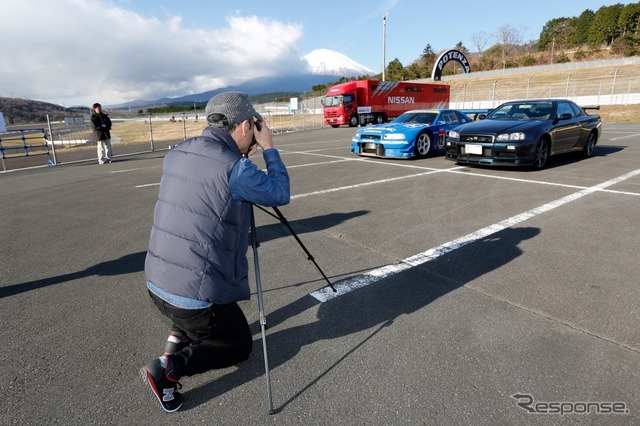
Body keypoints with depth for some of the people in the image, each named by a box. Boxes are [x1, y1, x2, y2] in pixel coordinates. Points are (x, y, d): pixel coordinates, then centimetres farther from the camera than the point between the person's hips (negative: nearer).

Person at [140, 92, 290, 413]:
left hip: (156, 284, 8)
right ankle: (169, 368, 2)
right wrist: (269, 148, 4)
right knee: (239, 345, 19)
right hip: (195, 295, -7)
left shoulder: (176, 154, 3)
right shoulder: (235, 169, -20)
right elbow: (280, 194, -4)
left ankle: (178, 337, 23)